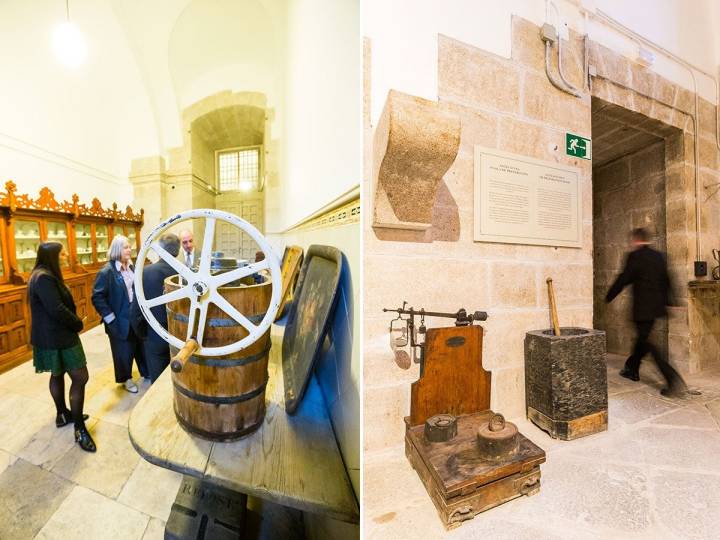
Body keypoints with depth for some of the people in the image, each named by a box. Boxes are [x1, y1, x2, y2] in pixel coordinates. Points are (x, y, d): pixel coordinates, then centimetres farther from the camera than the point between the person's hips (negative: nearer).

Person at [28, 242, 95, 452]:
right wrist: (78, 324, -11)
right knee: (80, 378, -6)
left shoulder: (45, 275, 10)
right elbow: (57, 310, -26)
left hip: (55, 336, 11)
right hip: (56, 338, -11)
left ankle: (63, 415, 39)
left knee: (58, 374, 22)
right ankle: (80, 428, 4)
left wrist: (74, 323, 2)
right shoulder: (43, 278, -22)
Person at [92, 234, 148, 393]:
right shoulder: (106, 271, -15)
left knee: (141, 345, 16)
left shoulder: (131, 267, 3)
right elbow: (97, 297, -16)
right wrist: (110, 318, -16)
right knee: (123, 351, 11)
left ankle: (146, 372, 34)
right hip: (120, 319, -5)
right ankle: (126, 379, 30)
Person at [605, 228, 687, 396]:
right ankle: (632, 369, 33)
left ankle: (674, 381, -7)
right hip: (657, 306, 8)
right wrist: (664, 301, 24)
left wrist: (608, 297, 1)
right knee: (642, 338, 19)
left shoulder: (634, 256, -13)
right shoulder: (659, 256, 9)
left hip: (643, 308, -8)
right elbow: (666, 281, 14)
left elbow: (623, 280, -11)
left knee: (647, 344, -1)